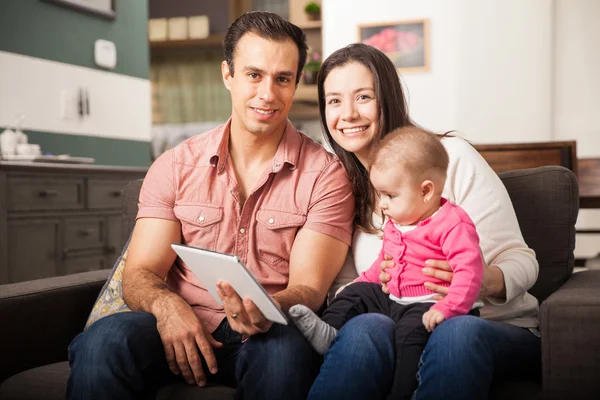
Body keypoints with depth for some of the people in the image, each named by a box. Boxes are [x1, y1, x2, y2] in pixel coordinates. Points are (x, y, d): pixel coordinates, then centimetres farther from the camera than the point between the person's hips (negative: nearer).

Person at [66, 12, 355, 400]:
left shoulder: (326, 174, 0)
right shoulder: (176, 166, 6)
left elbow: (308, 288, -7)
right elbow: (140, 273, 2)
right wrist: (166, 305, -23)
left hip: (270, 334, -1)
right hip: (183, 331, 2)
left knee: (283, 349, -37)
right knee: (104, 339, -30)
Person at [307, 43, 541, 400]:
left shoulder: (452, 156, -3)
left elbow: (521, 261, -4)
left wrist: (486, 281, -28)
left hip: (497, 329, -1)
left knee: (457, 332, -38)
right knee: (366, 327, -34)